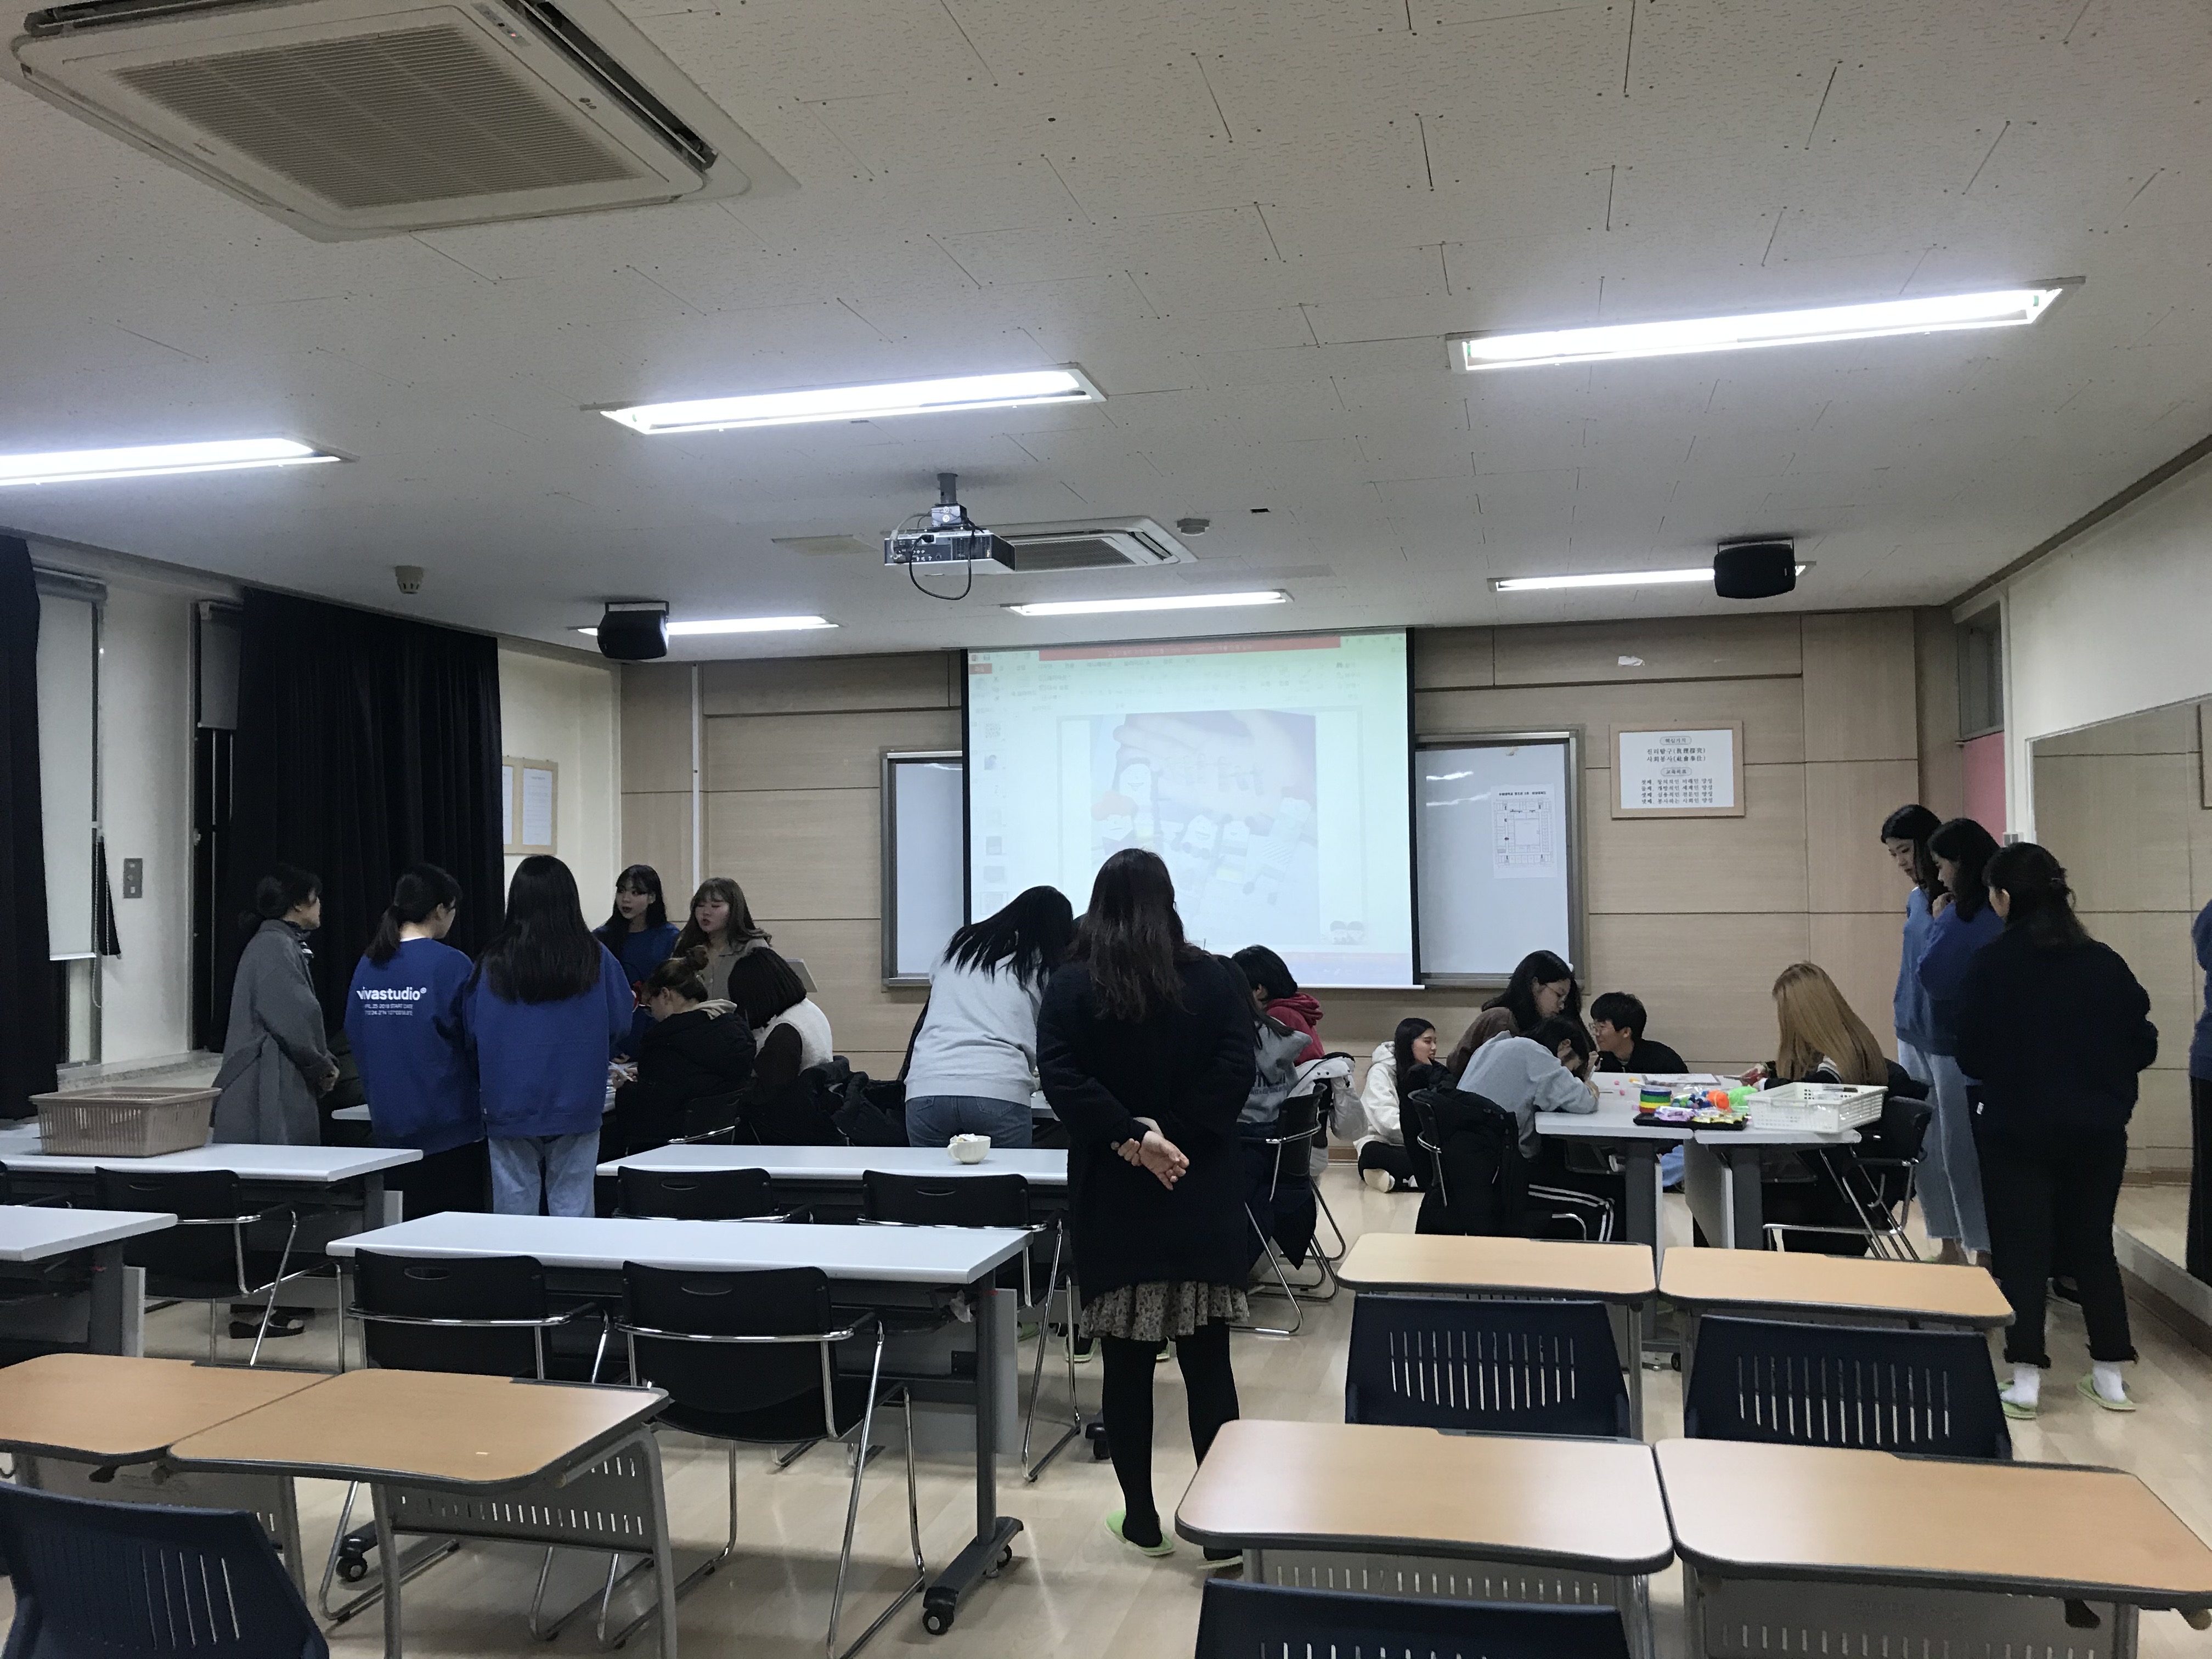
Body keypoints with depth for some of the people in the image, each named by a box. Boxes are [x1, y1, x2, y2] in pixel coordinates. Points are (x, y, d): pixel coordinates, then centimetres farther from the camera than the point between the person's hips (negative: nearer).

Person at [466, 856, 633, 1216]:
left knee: (515, 1210, 9)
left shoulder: (492, 963, -5)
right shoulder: (596, 960, -6)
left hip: (508, 1109, 1)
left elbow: (470, 1032, 3)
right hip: (576, 1108, 0)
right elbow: (620, 1025, 1)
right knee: (572, 1210, 6)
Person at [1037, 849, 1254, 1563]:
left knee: (1127, 1362, 9)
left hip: (1113, 1199, 0)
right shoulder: (1217, 979, 1)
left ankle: (1142, 1520, 19)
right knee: (1207, 1361, 4)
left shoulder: (1070, 986, -1)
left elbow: (1059, 1076, -14)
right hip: (1201, 1196, 0)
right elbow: (1234, 1070, -10)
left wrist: (1129, 1138, -16)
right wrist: (1173, 1138, -12)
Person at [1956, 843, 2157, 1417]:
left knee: (2021, 1251, 5)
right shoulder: (2105, 963, -3)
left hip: (2015, 1131, -3)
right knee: (2092, 1246, 16)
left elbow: (1970, 1055, -9)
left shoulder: (1989, 965, -12)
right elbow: (2143, 1046, 2)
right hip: (2098, 1131, 3)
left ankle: (2026, 1380, 5)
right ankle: (2110, 1376, 21)